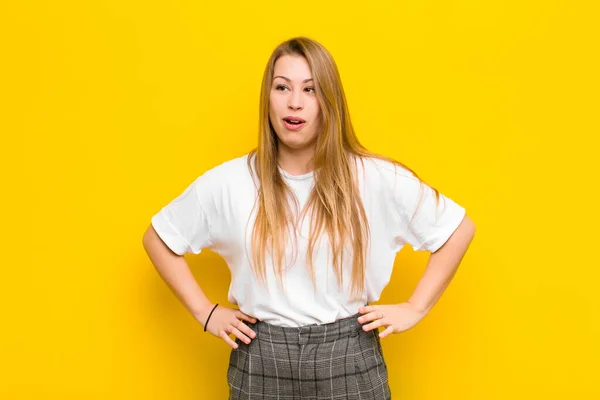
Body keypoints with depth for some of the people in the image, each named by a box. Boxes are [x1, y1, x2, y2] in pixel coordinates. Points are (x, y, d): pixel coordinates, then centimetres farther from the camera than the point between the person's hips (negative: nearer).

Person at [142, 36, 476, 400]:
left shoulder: (376, 178, -8)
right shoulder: (229, 182, -5)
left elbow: (459, 229, 2)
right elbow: (158, 238, 8)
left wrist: (415, 308, -2)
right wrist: (204, 311, 2)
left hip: (349, 364, 0)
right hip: (261, 365, 1)